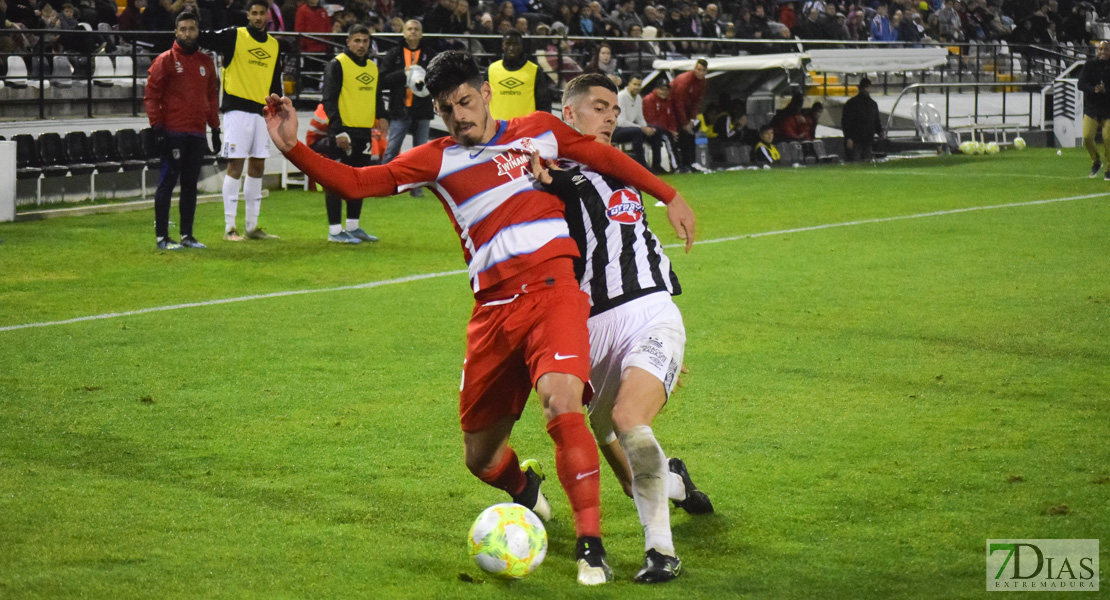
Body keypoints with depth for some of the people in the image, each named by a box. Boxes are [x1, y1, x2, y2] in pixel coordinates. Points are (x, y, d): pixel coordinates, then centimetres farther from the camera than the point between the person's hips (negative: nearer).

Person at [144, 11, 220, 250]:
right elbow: (151, 95, -5)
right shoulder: (165, 60, -2)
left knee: (190, 185, 9)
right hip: (173, 132, -5)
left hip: (197, 134, 5)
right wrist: (157, 127, -12)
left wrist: (215, 128, 16)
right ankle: (162, 237, -3)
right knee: (167, 183, -5)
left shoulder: (206, 62, 14)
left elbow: (212, 96, 21)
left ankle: (187, 235, 15)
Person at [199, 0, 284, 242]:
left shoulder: (274, 46, 14)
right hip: (237, 110, -6)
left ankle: (252, 226, 16)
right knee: (235, 166, -6)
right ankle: (229, 227, -2)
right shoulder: (234, 36, -3)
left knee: (257, 167, 8)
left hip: (262, 112, 6)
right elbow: (205, 38, -12)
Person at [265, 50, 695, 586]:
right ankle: (524, 488, 46)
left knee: (561, 401, -29)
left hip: (553, 290, -2)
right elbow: (354, 182, 2)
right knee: (479, 457, 8)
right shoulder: (437, 160, 9)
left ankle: (591, 546, -21)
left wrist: (669, 197, 25)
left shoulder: (539, 131, 11)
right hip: (493, 310, 2)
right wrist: (293, 148, -10)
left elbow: (605, 158, 24)